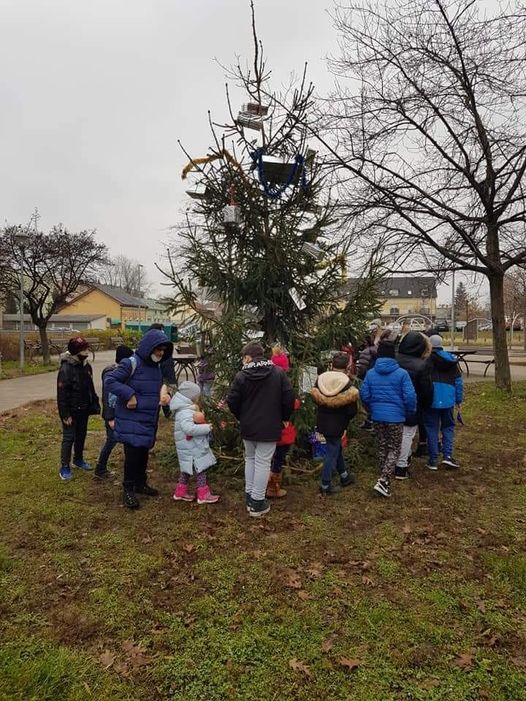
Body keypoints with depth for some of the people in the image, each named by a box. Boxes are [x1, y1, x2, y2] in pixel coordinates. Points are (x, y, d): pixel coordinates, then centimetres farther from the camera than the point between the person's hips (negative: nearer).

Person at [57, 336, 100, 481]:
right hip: (71, 411, -7)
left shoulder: (86, 366, 4)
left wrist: (94, 404, 10)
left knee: (81, 436, 18)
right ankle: (64, 467, 11)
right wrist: (65, 414, -20)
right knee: (69, 438, 0)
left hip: (83, 410, 7)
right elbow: (62, 394, -20)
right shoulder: (66, 369, -20)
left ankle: (78, 459, 35)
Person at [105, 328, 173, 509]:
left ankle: (140, 483, 32)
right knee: (133, 454, -4)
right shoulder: (131, 363, -17)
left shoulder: (156, 366, 9)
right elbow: (109, 380, -21)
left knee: (144, 453, 16)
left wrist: (163, 396, 9)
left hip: (149, 420, 8)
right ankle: (128, 490, 10)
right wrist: (129, 395, -26)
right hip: (131, 421, -7)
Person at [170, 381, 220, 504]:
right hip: (193, 449, -10)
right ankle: (203, 495, 8)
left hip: (190, 448, 10)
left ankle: (180, 492, 29)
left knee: (186, 469, 19)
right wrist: (206, 428, -26)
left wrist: (203, 426, 5)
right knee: (201, 470, 0)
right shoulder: (185, 412, -23)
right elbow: (189, 428, -36)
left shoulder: (184, 410, 12)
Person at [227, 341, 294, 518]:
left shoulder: (241, 376, -7)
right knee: (262, 463, 3)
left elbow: (232, 402, -6)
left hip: (247, 427, 2)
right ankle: (257, 503, 9)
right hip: (269, 428, -1)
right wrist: (284, 417, 8)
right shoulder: (278, 373, -6)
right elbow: (289, 398, -8)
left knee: (250, 459, 19)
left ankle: (249, 496, 26)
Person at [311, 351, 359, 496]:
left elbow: (315, 400, 3)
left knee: (336, 446, 24)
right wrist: (346, 419, 4)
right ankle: (325, 485, 12)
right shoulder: (347, 384, -18)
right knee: (332, 452, 6)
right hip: (337, 424, -5)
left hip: (322, 422, 6)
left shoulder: (320, 379, -6)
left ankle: (344, 475, 41)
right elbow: (352, 410, -16)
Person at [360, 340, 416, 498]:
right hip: (396, 417, -4)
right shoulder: (401, 373, -11)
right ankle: (383, 481, -7)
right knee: (394, 449, 8)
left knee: (382, 448, 18)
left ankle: (385, 480, 29)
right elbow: (410, 396, -13)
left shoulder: (370, 373, -1)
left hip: (377, 417, 4)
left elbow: (364, 395, 0)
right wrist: (410, 412, 5)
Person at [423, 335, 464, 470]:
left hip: (431, 400, -3)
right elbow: (459, 381, 10)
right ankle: (448, 455, 4)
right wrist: (459, 400, 17)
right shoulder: (451, 360, 7)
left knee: (432, 428, 7)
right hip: (448, 400, 3)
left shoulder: (427, 359, -5)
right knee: (448, 427, 17)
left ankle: (433, 459, 10)